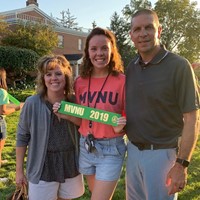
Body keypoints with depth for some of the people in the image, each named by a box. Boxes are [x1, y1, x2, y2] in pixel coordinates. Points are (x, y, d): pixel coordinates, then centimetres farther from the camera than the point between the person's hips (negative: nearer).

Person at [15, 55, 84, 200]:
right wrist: (19, 170, -2)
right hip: (42, 168, -2)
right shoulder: (32, 103, -13)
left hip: (70, 165, 3)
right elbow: (22, 137, -5)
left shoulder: (75, 102, -7)